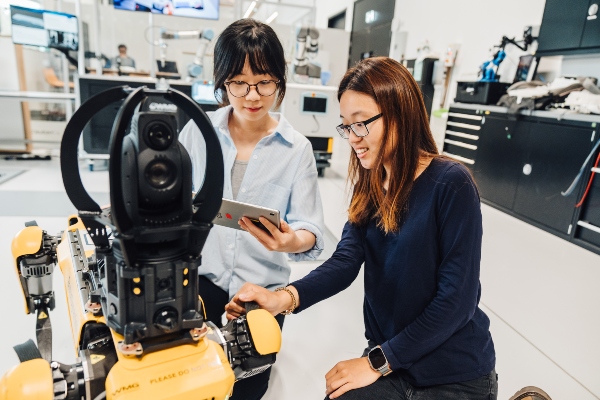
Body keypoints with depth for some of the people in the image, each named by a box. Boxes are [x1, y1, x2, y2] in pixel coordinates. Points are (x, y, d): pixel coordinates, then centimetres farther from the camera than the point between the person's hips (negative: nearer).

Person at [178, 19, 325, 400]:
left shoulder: (297, 149, -7)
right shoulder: (197, 132, -4)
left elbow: (310, 229, -12)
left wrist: (293, 240, -33)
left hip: (263, 284, 0)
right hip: (203, 273, 1)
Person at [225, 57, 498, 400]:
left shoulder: (450, 184, -18)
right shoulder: (370, 185, 0)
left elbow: (456, 298, -19)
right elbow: (346, 260, -11)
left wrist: (377, 361, -16)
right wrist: (286, 297, -29)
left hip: (456, 372, -4)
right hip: (388, 357, 4)